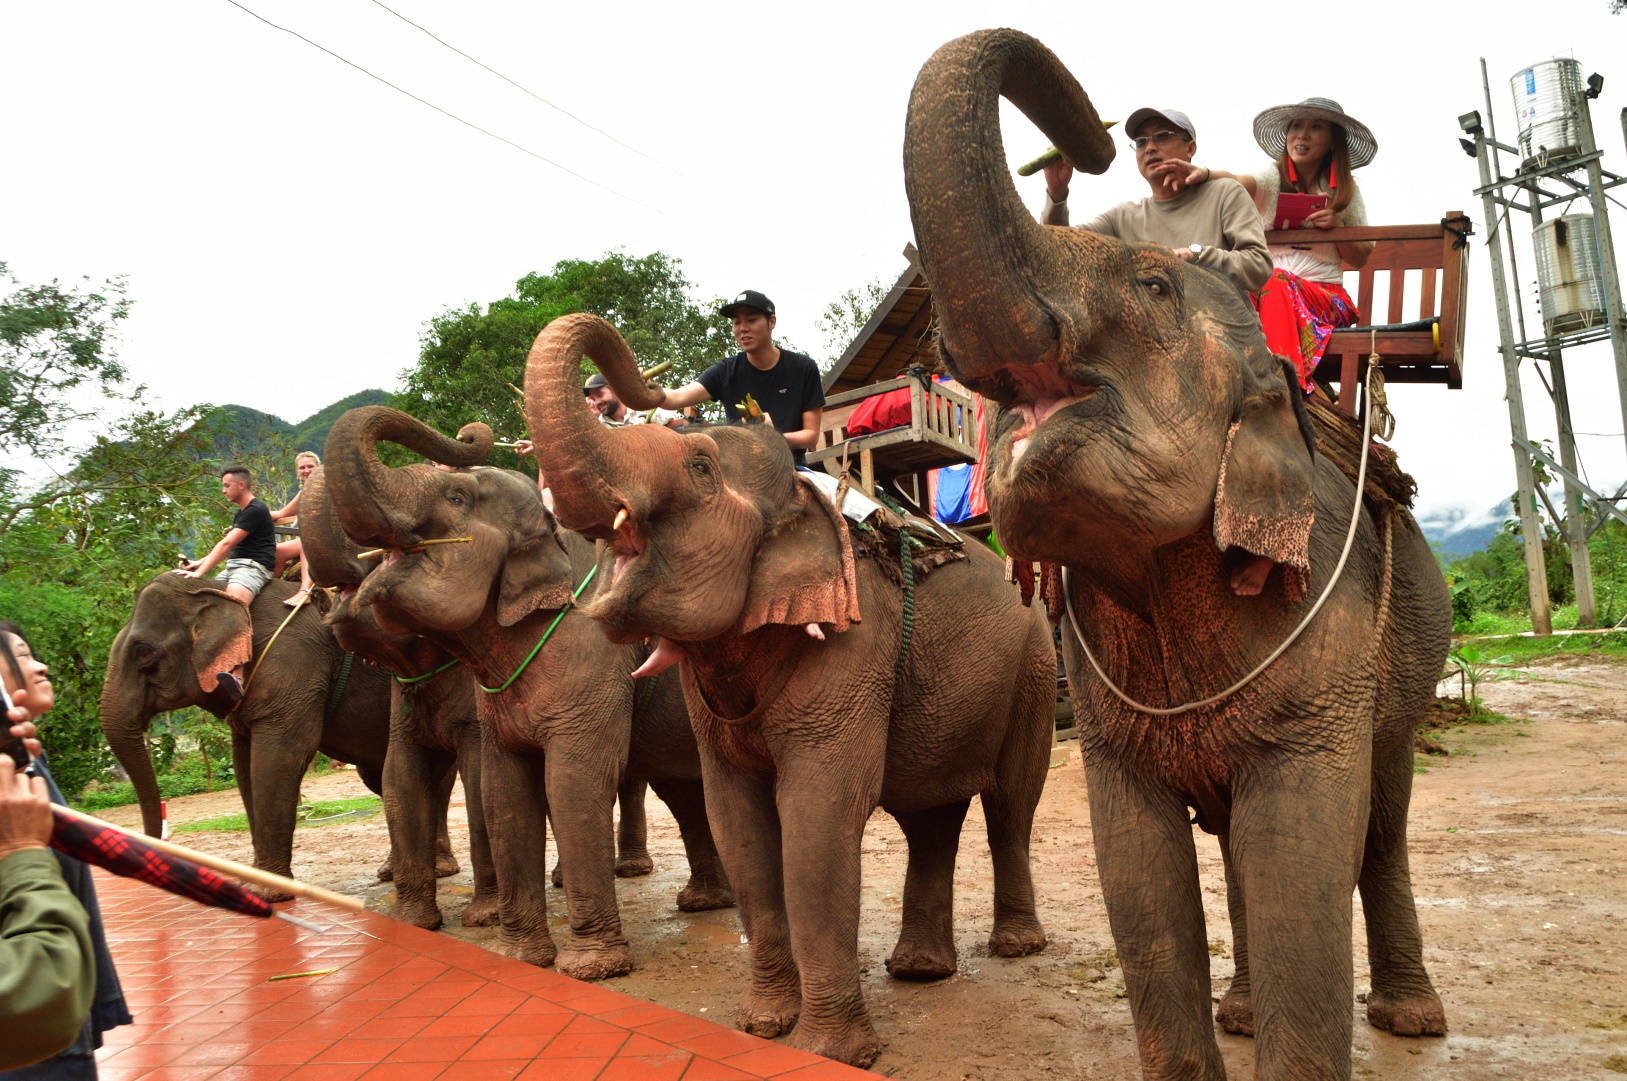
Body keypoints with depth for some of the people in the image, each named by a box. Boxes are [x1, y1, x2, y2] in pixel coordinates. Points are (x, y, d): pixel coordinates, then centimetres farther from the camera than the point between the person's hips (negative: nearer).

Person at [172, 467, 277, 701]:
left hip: (253, 567, -11)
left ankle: (236, 677, -52)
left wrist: (200, 573, -20)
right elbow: (228, 548, 29)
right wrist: (199, 563, 15)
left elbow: (226, 544, -16)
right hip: (232, 567, 11)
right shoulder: (241, 514, 23)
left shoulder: (256, 510, -10)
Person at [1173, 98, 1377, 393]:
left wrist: (1336, 225, -4)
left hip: (1325, 295, 0)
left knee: (1276, 283, -34)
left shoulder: (1346, 192, 15)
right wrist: (1205, 174, -39)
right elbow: (1235, 182, -16)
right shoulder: (1272, 178, 9)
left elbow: (1360, 259, 16)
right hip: (1264, 284, 0)